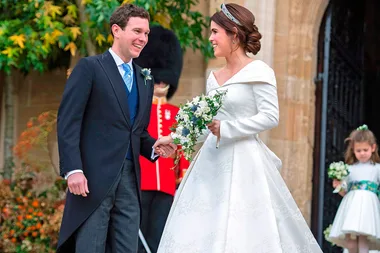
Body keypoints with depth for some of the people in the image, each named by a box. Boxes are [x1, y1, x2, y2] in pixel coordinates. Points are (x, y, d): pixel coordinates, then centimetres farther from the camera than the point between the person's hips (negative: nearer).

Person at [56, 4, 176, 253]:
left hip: (130, 179, 6)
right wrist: (73, 169, -18)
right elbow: (68, 121, -9)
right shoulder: (89, 67, -2)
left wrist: (153, 148, 2)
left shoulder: (145, 79, 18)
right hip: (94, 177, -6)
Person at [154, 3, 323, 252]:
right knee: (201, 230, 2)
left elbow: (270, 117, -13)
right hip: (213, 162, 7)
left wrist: (226, 129, -16)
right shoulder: (214, 78, 15)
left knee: (243, 232, -9)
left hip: (243, 161, -7)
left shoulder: (258, 72, -5)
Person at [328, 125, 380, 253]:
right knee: (350, 242, -4)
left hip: (368, 206, -3)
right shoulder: (349, 169, 17)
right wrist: (339, 187, -1)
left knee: (363, 239, -15)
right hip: (351, 206, 3)